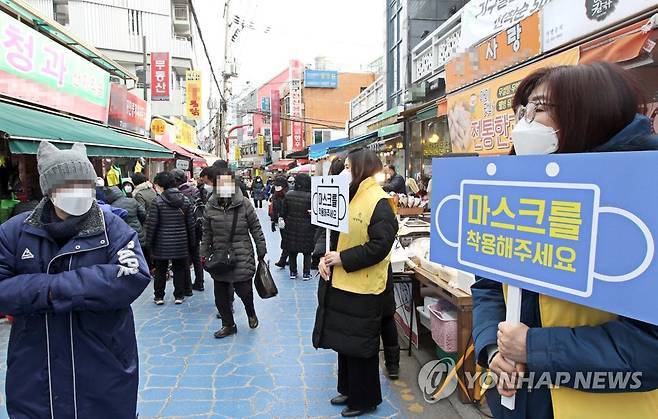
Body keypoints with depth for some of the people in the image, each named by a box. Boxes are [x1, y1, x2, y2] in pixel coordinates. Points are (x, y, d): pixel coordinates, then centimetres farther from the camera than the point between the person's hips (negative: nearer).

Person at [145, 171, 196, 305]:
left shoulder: (158, 202, -11)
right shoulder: (185, 200, 1)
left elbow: (151, 224, -11)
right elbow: (190, 224, 4)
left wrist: (149, 241, 1)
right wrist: (191, 242, 12)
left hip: (161, 243, -2)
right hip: (181, 243, 3)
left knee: (160, 270, 12)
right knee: (179, 269, 12)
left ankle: (159, 296, 21)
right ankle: (179, 296, 17)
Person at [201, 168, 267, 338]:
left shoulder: (244, 204, -6)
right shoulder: (211, 206, 3)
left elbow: (256, 229, -3)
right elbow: (207, 233, 10)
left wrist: (261, 251, -2)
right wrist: (204, 254, 7)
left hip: (242, 256, -4)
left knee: (243, 290, -3)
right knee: (220, 294, 10)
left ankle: (251, 313, 32)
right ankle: (228, 325, 31)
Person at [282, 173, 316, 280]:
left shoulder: (288, 195, -5)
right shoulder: (310, 197, -17)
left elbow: (284, 212, 3)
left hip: (291, 227, 3)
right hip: (307, 229, -3)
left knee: (292, 251, 16)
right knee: (307, 252, 12)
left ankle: (293, 272, 23)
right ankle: (306, 273, 15)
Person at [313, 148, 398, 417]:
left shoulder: (379, 203, -17)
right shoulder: (346, 197, 10)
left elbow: (380, 246, -23)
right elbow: (332, 233, 14)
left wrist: (343, 258, -20)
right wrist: (324, 257, -4)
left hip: (363, 288, -8)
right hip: (339, 283, 9)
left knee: (359, 345, 7)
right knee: (344, 340, 21)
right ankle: (348, 389, 40)